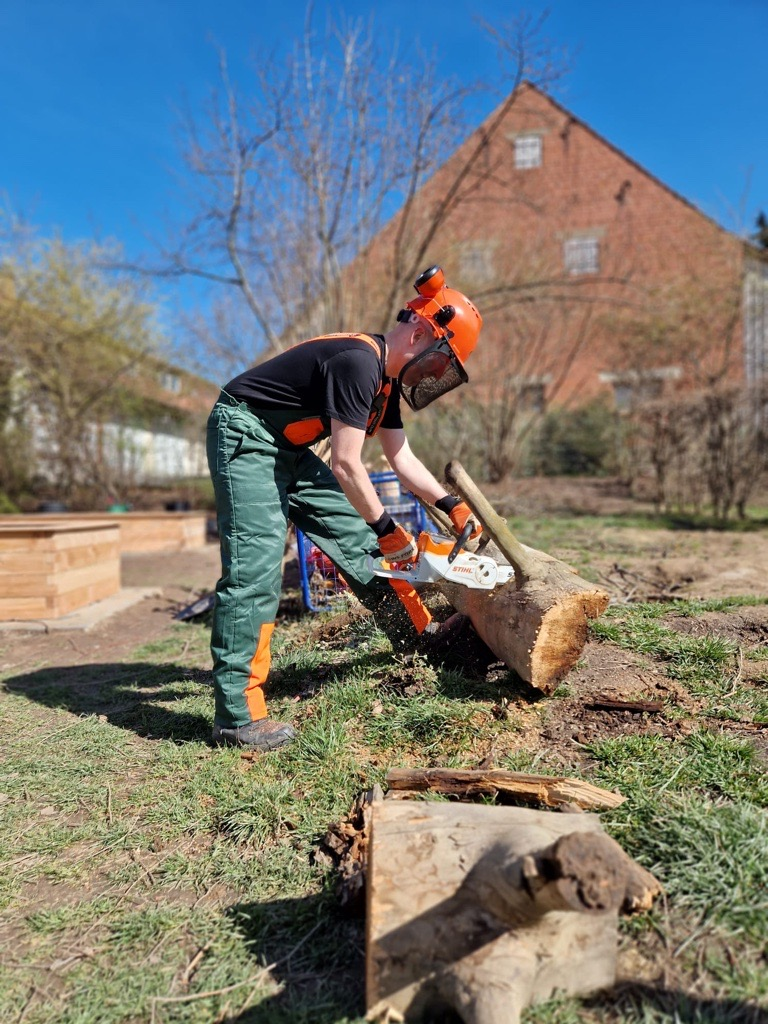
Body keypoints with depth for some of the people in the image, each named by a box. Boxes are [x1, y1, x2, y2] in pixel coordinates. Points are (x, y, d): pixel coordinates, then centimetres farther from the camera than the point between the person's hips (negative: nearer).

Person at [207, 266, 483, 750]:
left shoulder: (383, 376, 7)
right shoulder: (358, 362, -24)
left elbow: (401, 457, 13)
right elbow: (347, 465, -26)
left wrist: (452, 505, 10)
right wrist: (387, 527, -16)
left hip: (288, 450, 10)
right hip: (245, 437, -10)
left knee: (353, 532, 10)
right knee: (256, 567, -17)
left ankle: (423, 632, 25)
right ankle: (238, 715, -15)